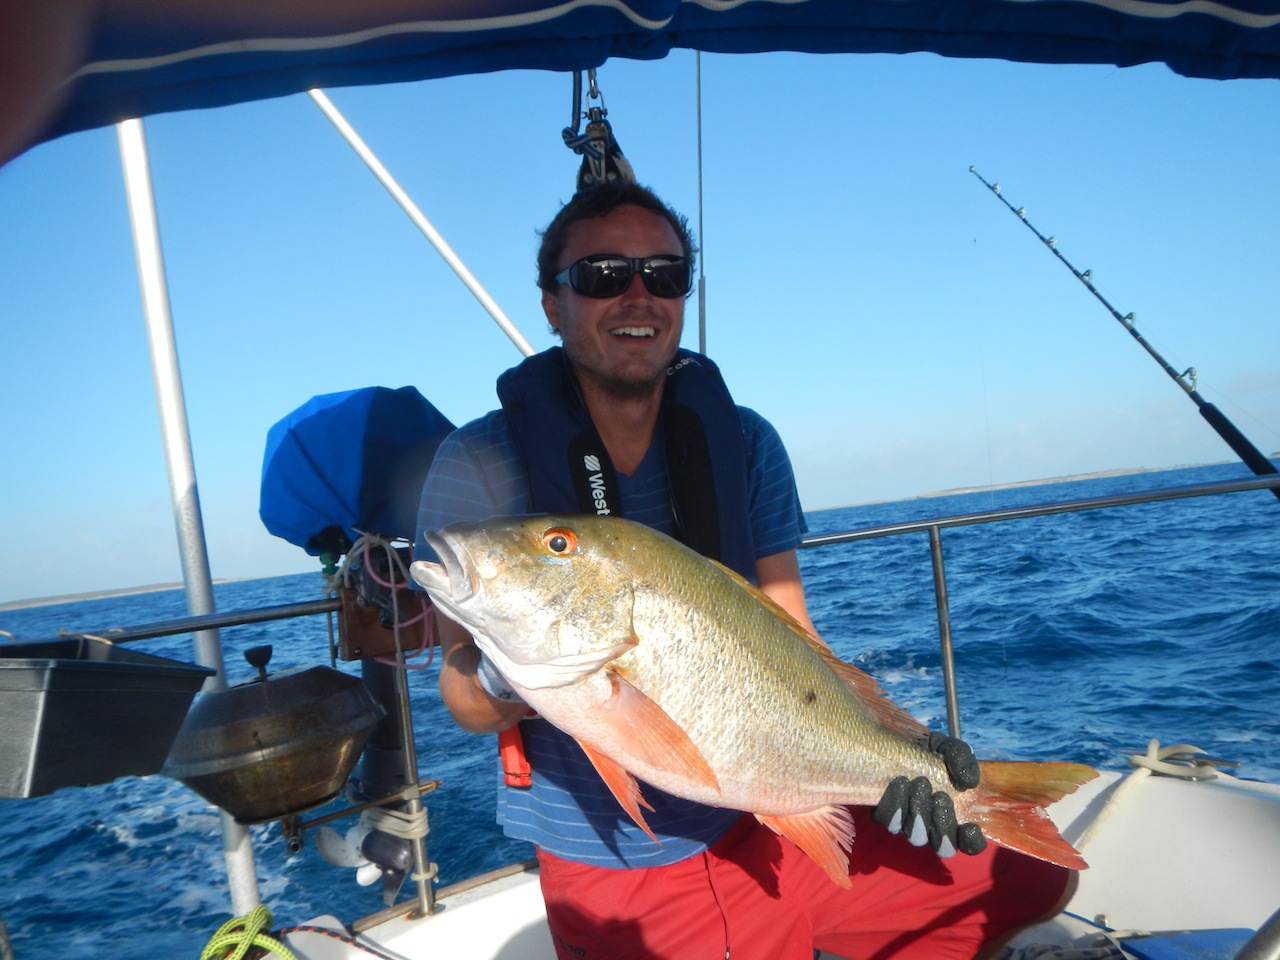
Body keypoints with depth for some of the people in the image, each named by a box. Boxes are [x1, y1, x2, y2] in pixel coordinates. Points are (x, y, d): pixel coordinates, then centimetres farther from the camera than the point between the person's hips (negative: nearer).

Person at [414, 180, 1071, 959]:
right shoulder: (480, 466, -13)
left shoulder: (744, 443, -3)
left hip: (773, 821, 3)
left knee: (1028, 871, 5)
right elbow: (468, 704, -11)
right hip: (611, 874, -2)